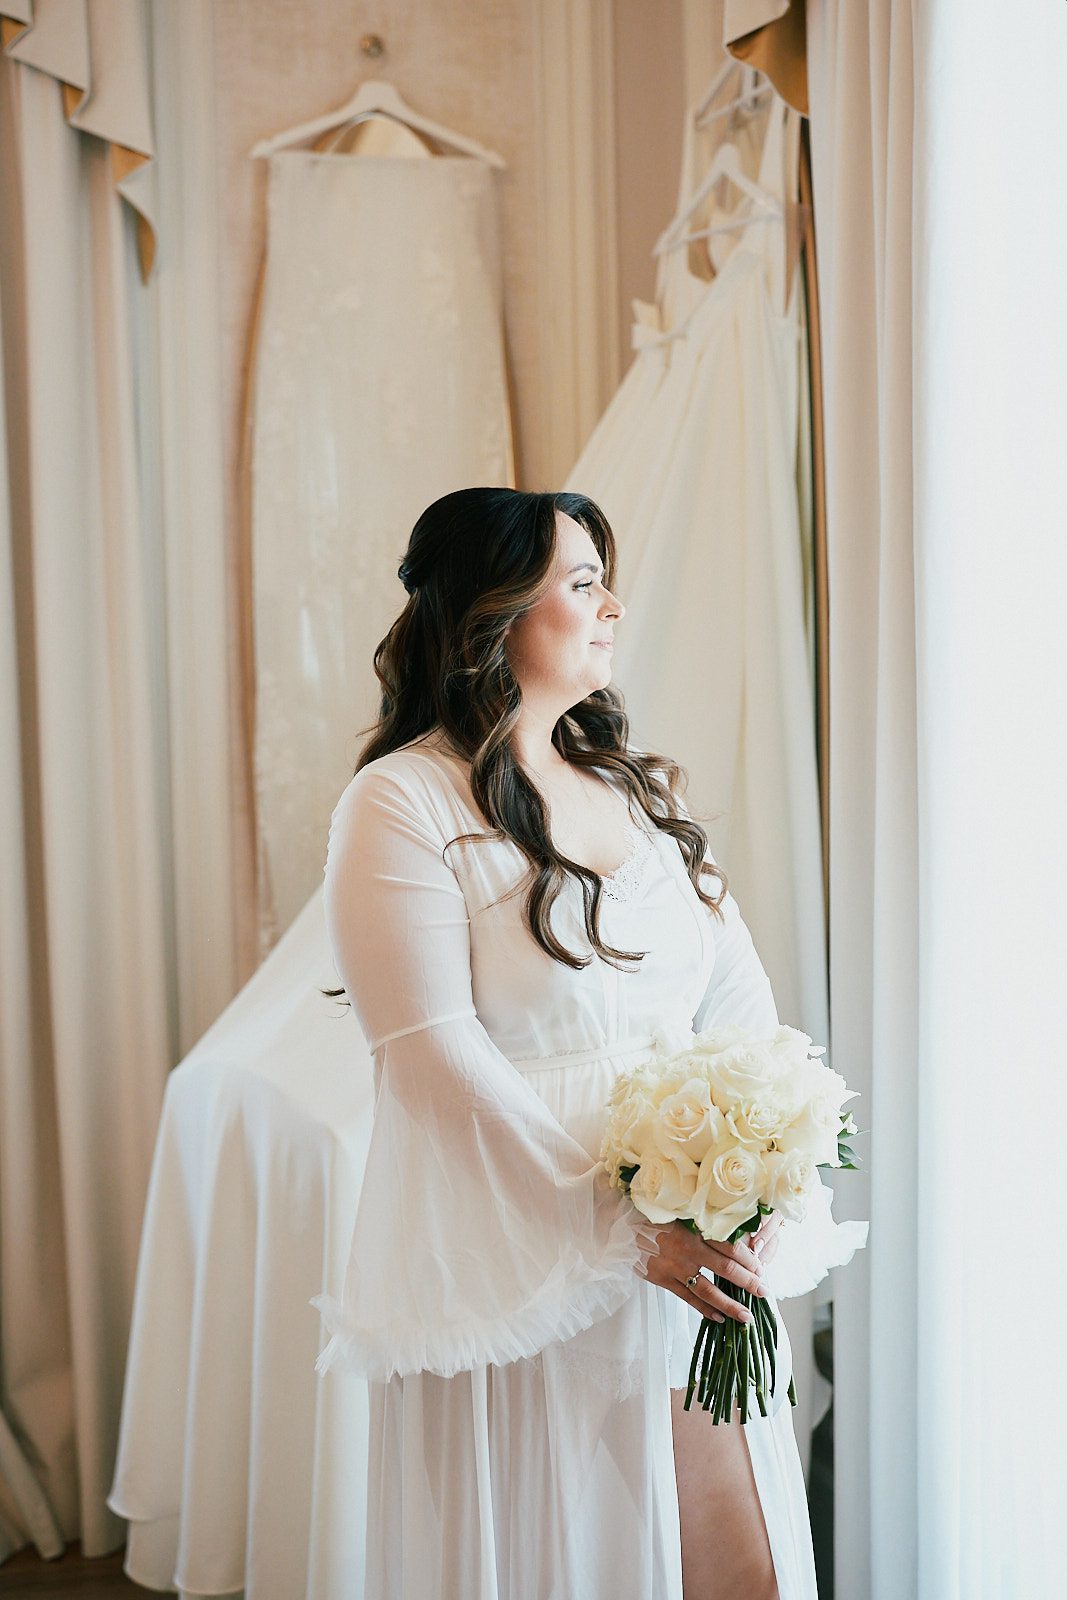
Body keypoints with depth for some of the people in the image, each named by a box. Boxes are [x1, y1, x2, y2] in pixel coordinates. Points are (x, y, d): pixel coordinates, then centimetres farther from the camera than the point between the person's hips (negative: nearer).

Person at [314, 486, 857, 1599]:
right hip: (520, 1275, -5)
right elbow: (437, 1062, -16)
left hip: (701, 1257, 6)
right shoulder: (401, 806, -9)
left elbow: (740, 997, 6)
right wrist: (627, 1232, -19)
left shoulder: (638, 785, 12)